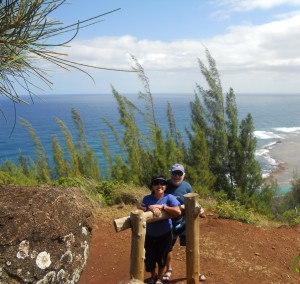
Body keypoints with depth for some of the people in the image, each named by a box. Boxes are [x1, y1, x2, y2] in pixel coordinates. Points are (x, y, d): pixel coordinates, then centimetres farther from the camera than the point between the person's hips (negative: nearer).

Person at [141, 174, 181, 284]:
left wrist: (162, 206, -27)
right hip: (149, 235, 2)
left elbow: (178, 212, -24)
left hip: (165, 234, -2)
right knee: (149, 258, 8)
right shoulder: (147, 198, -5)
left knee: (162, 257, 12)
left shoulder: (169, 197, -12)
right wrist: (150, 208, -34)